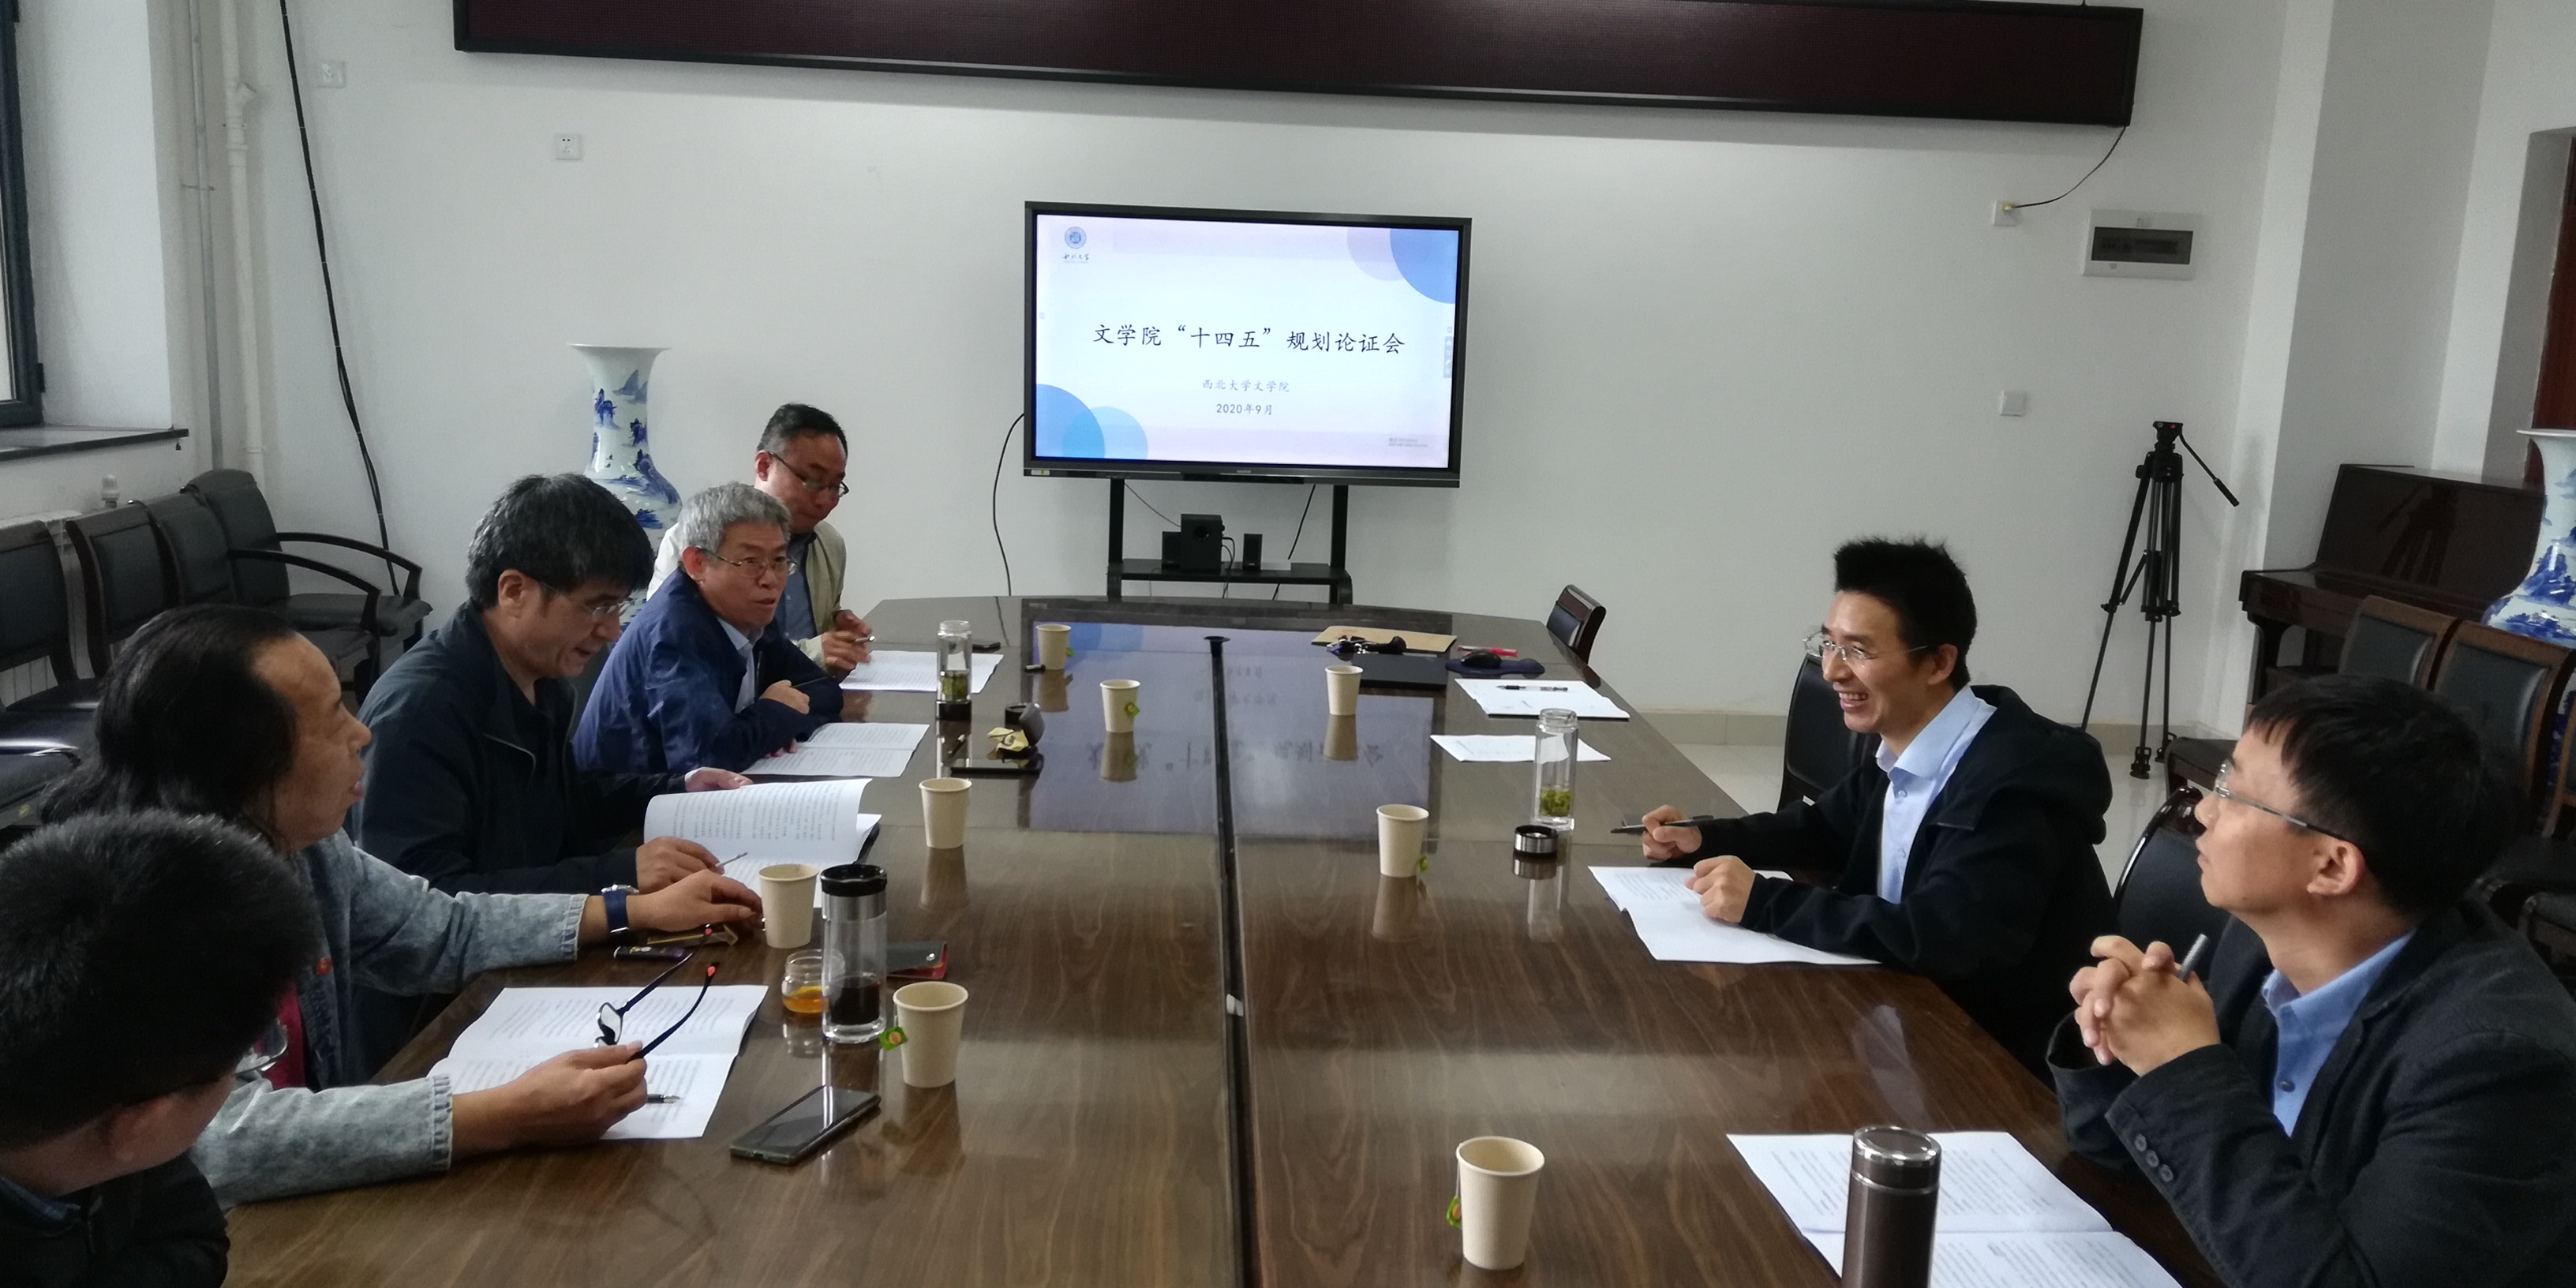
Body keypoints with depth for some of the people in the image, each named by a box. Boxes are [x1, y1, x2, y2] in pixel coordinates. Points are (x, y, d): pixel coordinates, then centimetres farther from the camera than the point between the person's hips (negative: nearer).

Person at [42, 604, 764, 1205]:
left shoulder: (295, 845, -3)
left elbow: (443, 932, 13)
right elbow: (223, 1140, -37)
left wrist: (636, 913, 11)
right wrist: (510, 1118, -39)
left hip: (316, 1194, 7)